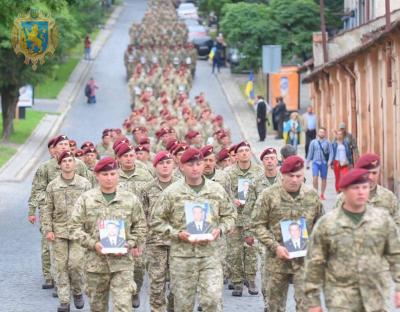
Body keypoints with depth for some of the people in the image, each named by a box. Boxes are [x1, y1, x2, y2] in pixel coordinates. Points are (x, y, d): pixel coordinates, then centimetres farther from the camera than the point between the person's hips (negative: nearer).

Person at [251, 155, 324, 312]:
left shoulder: (312, 195, 3)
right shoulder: (269, 195, -4)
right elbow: (257, 224, -3)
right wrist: (275, 246, -13)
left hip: (304, 259, 0)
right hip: (277, 259, 0)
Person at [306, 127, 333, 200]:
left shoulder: (327, 143, 3)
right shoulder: (313, 142, 6)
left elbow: (331, 152, 1)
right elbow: (310, 152, 10)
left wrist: (329, 161, -13)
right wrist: (308, 162, 10)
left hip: (324, 163, 0)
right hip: (316, 162, 0)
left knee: (324, 179, 7)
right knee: (315, 177, -14)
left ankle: (322, 194, 19)